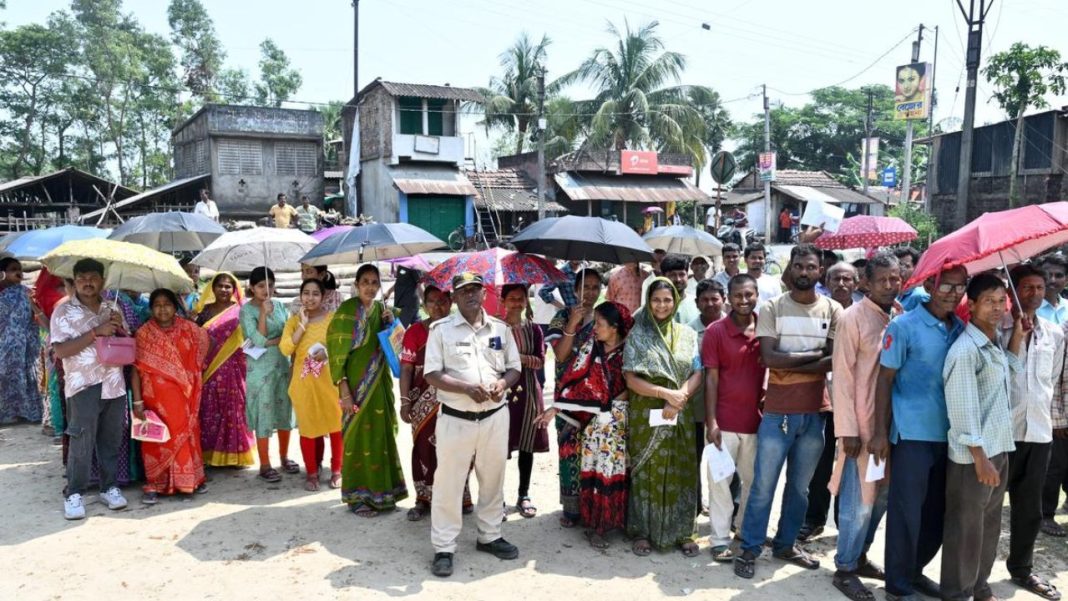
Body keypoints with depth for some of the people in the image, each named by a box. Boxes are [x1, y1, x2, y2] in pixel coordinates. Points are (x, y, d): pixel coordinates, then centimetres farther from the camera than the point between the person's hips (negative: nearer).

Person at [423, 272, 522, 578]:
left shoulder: (501, 328, 7)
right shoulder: (441, 329, -4)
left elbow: (514, 368, 11)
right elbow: (432, 374, -9)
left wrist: (503, 384, -13)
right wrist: (468, 388, -21)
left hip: (495, 417, 4)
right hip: (455, 419, -3)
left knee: (493, 480, 15)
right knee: (448, 483, 2)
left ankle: (489, 536, 33)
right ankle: (443, 548, 14)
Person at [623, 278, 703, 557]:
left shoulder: (687, 335, 8)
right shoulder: (637, 335, 0)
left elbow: (697, 373, 2)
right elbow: (631, 379, -7)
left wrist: (679, 396, -15)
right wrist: (666, 393, -17)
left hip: (681, 414, 2)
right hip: (646, 414, -2)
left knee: (681, 471, 5)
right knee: (646, 471, 4)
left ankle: (683, 531, 17)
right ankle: (642, 531, 15)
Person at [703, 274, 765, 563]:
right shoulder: (715, 332, -6)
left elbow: (771, 370, 12)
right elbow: (711, 378, -7)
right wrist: (711, 422, -11)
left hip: (756, 420, 3)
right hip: (724, 422, -3)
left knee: (753, 480, 15)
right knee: (720, 481, 3)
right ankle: (720, 540, 12)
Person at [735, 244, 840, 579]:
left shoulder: (833, 310, 4)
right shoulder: (772, 308, -2)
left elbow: (835, 362, -6)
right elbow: (769, 358, -12)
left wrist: (788, 364, -13)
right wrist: (815, 354, -10)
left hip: (815, 412, 3)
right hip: (778, 412, -2)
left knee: (800, 486, 14)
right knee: (763, 485, 3)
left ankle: (786, 544, 30)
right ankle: (750, 549, 16)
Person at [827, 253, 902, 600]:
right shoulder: (853, 317, -10)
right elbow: (842, 375, -12)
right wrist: (848, 430, -14)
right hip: (863, 425, -6)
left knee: (882, 496, 14)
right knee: (859, 501, 0)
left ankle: (860, 555, 30)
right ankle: (845, 569, 14)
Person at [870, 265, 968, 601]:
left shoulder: (962, 329, 7)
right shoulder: (904, 327, -8)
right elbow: (884, 380, -8)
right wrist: (881, 432, -10)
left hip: (949, 434, 6)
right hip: (913, 434, -6)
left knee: (939, 511, 14)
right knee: (907, 510, 3)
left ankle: (914, 570, 34)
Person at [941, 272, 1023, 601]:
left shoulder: (995, 344, 8)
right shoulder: (965, 349, -19)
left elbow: (1008, 373, 28)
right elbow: (963, 409, -21)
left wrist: (1018, 337, 14)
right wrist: (980, 458, -20)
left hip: (999, 449, 9)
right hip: (973, 456, -9)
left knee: (990, 525, 19)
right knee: (966, 529, 4)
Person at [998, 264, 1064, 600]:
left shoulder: (1054, 335, 9)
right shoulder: (995, 328, -9)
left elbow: (1052, 379, 18)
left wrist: (1041, 407, 12)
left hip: (1039, 431, 5)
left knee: (1029, 507, 15)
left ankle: (1021, 569, 31)